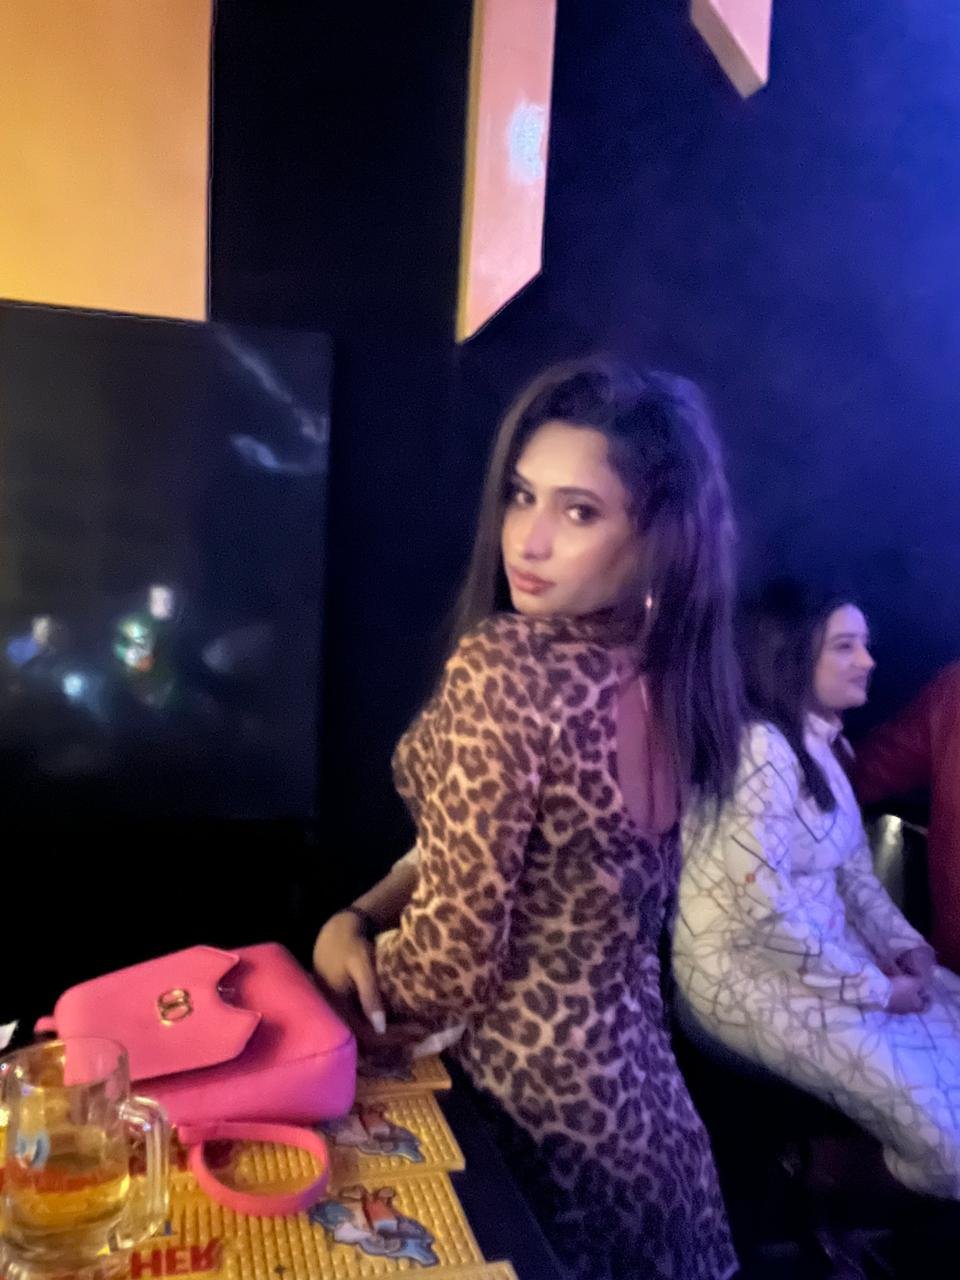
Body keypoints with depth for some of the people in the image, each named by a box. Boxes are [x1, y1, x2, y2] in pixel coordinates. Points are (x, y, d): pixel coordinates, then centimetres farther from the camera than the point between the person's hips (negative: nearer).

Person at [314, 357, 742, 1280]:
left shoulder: (500, 669, -28)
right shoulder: (663, 676, -3)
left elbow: (452, 966, -23)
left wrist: (357, 957, -4)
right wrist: (356, 918, -6)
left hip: (532, 1095, -7)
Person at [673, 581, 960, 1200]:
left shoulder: (824, 742, 7)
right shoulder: (758, 748, -23)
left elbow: (855, 867, 13)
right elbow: (766, 913, -25)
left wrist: (903, 944, -3)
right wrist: (872, 988, -15)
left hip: (828, 950, 9)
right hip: (752, 971, -9)